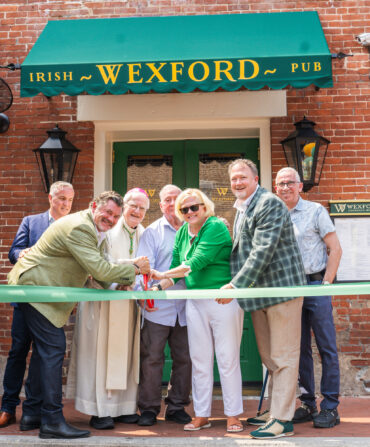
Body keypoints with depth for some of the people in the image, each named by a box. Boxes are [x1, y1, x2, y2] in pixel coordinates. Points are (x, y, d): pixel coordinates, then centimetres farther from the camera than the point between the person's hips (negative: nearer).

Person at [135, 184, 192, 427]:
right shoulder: (152, 232, 6)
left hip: (185, 307, 2)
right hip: (158, 307, -2)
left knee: (185, 358, 8)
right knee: (151, 358, 0)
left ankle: (177, 406, 22)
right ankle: (149, 409, 14)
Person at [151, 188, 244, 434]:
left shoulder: (216, 227, -12)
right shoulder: (182, 232, 10)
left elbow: (197, 262, -21)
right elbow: (177, 267, 12)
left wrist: (162, 275, -18)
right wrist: (158, 287, -3)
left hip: (224, 300, -6)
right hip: (195, 301, 6)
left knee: (228, 358, 1)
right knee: (200, 360, 9)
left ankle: (234, 415, 13)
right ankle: (202, 415, 19)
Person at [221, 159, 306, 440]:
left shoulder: (270, 203, -13)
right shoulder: (241, 209, 16)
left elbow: (263, 251, -22)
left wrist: (236, 285, -24)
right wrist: (236, 285, 12)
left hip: (282, 288, -9)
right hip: (258, 291, 9)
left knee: (283, 357, -2)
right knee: (269, 357, 17)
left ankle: (282, 420, 5)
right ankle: (274, 410, 28)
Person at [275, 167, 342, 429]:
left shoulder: (316, 211, -1)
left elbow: (335, 249, -3)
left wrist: (326, 284, -9)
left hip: (315, 284, -4)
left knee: (327, 347, -1)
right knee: (300, 348, 9)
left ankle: (330, 407, 7)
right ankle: (308, 404, 18)